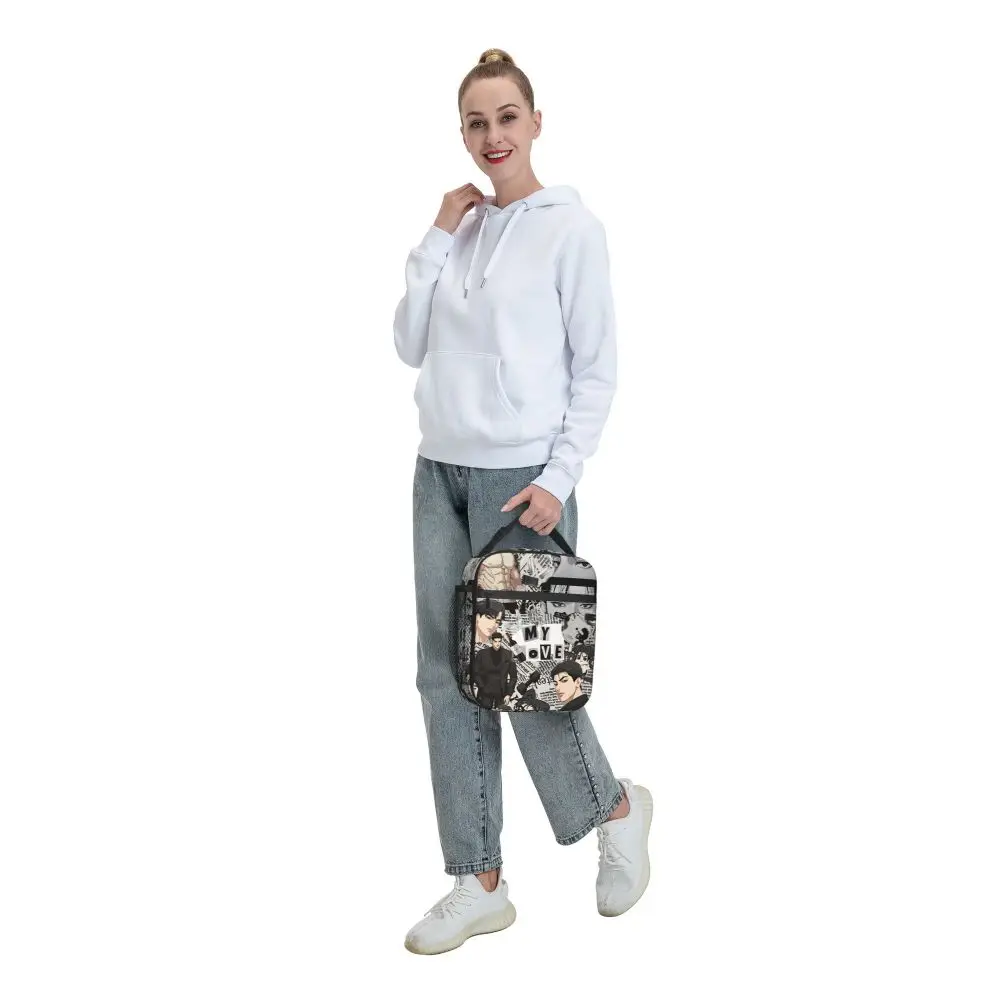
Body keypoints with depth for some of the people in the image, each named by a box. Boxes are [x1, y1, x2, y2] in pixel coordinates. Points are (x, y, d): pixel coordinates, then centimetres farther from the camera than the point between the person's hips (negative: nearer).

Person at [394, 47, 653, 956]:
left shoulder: (571, 226, -4)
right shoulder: (459, 227, 12)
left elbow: (597, 370, -6)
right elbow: (410, 346, 7)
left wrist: (559, 479, -14)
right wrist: (437, 236, 1)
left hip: (521, 478, -6)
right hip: (441, 472, 6)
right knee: (448, 674, 4)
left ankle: (618, 810, 26)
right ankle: (481, 883, 13)